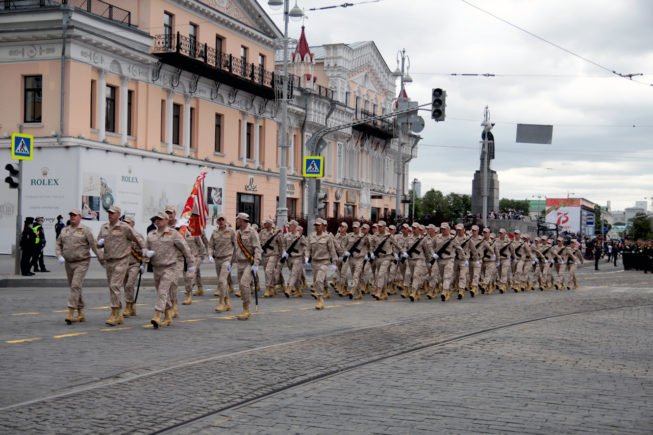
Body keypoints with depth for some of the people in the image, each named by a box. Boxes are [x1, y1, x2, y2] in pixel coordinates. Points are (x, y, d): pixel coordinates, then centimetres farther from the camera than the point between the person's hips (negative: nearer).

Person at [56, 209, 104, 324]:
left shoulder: (85, 230, -7)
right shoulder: (64, 230, 9)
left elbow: (94, 245, -9)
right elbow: (58, 245, 13)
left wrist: (101, 259, -10)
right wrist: (59, 256, -5)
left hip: (81, 263, -6)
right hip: (68, 263, 6)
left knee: (75, 286, -17)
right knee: (75, 288, 11)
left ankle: (70, 313, -20)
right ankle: (80, 314, 20)